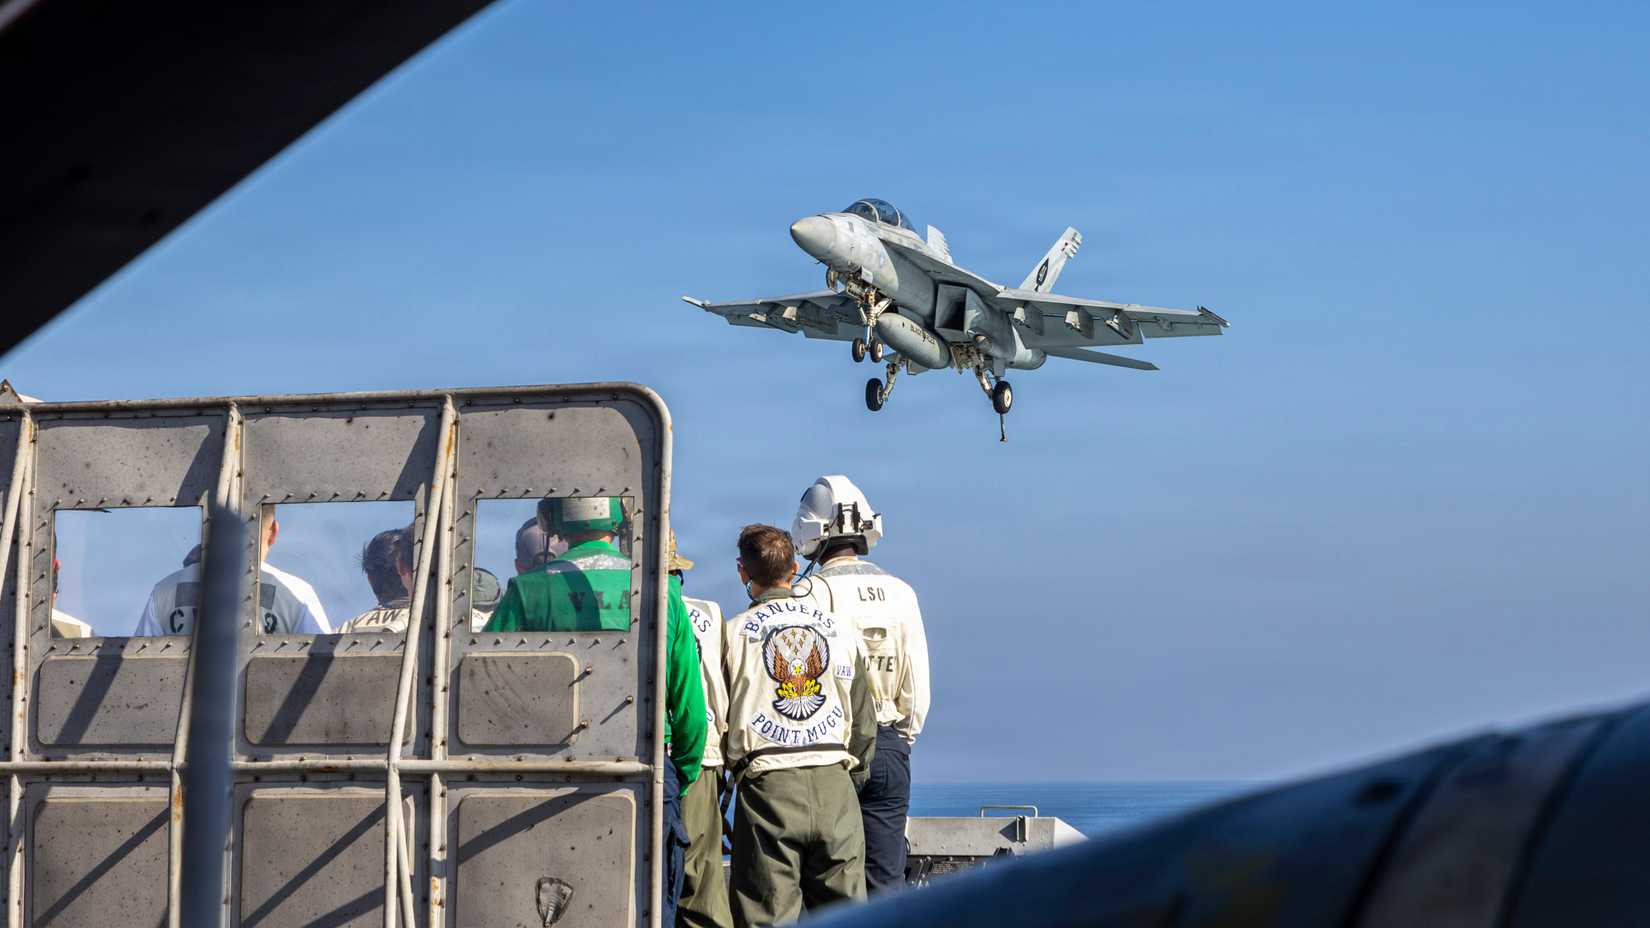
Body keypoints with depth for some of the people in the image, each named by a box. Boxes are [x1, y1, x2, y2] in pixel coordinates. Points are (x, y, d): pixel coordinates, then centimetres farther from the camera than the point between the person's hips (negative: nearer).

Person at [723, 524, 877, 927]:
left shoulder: (734, 633, 0)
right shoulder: (840, 629, 10)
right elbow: (864, 720, 12)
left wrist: (722, 774, 18)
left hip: (767, 786, -3)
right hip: (834, 784, 3)